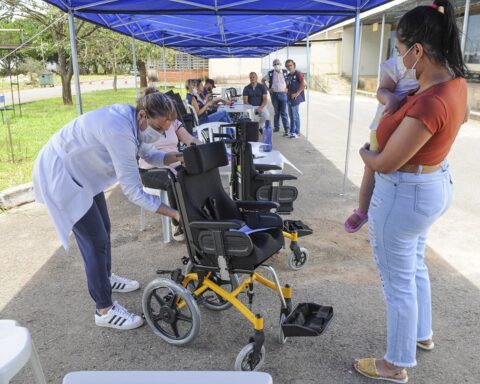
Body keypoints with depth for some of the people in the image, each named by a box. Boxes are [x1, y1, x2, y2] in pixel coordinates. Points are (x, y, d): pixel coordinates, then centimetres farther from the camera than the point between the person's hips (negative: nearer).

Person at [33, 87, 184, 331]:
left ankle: (106, 279, 42)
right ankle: (104, 310, 8)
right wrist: (172, 213, -31)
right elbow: (132, 191, -32)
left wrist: (174, 158, -12)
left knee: (103, 228, 19)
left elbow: (148, 154, 7)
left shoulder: (132, 121, -7)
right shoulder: (119, 131, -34)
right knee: (96, 241, -5)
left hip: (79, 170, 9)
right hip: (59, 174, -9)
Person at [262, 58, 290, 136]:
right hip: (274, 94, 2)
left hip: (282, 94, -2)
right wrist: (267, 89, 4)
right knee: (276, 112, 11)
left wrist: (287, 88, -3)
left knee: (283, 112, -5)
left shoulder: (285, 72, -1)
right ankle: (276, 127, 24)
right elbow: (263, 80, 12)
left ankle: (286, 130, -4)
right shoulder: (270, 73, 1)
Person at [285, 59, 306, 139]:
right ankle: (291, 131, 23)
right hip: (289, 98, 9)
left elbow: (303, 84, -18)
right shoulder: (288, 75, 15)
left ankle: (297, 133, 1)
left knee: (295, 115, -6)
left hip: (295, 98, -8)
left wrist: (297, 93, -18)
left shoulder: (298, 74, -9)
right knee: (291, 115, 14)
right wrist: (287, 92, 11)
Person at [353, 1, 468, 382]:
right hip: (435, 183, 10)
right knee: (415, 265, 28)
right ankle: (423, 334, 49)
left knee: (398, 281, 7)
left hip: (404, 194, -10)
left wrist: (363, 151, -2)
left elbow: (384, 164, -24)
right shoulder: (456, 82, -2)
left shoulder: (429, 103, -32)